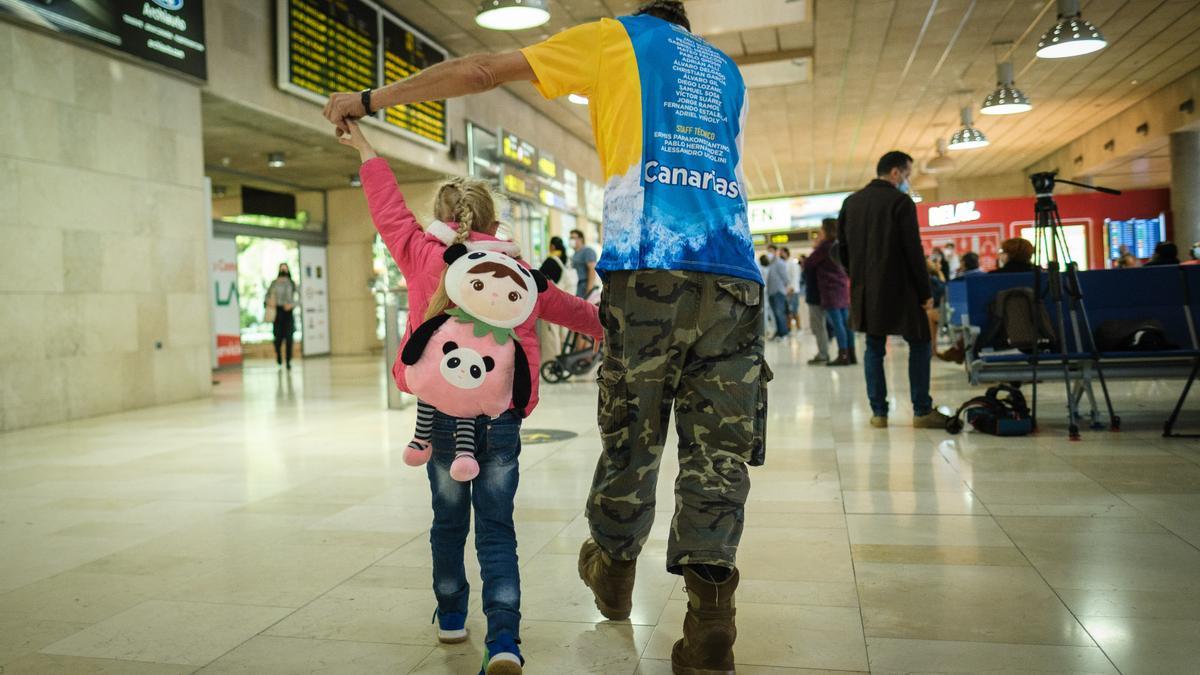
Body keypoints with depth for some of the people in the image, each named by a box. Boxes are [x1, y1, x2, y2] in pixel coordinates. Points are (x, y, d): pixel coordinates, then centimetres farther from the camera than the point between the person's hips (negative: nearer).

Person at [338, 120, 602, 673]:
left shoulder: (421, 256, 5)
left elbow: (390, 210, 16)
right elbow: (574, 310, 17)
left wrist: (365, 149, 29)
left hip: (443, 411, 0)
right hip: (502, 415, 0)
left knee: (449, 519, 17)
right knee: (497, 529, 6)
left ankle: (451, 615, 34)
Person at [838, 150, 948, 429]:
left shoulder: (851, 202, 9)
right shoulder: (901, 202, -9)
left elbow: (843, 247, 13)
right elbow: (913, 250, -12)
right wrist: (926, 291, -6)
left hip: (865, 291, 6)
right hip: (898, 288, -6)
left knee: (874, 348, 10)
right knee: (920, 344, 6)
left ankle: (878, 412, 9)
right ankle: (922, 411, 5)